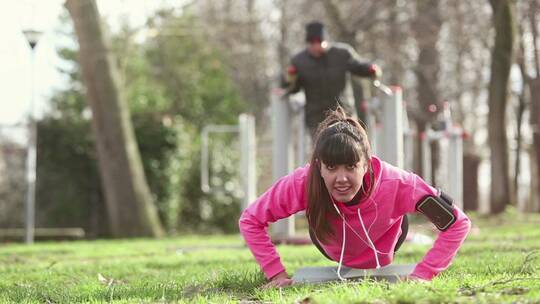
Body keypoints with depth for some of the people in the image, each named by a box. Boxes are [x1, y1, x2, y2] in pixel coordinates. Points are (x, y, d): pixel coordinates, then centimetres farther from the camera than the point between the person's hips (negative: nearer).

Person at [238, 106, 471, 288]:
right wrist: (276, 273, -32)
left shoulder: (395, 183, -46)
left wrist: (422, 275, -38)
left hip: (382, 251, -1)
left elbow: (458, 223, -35)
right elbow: (250, 220, -27)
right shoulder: (303, 183, -43)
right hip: (333, 250, 1)